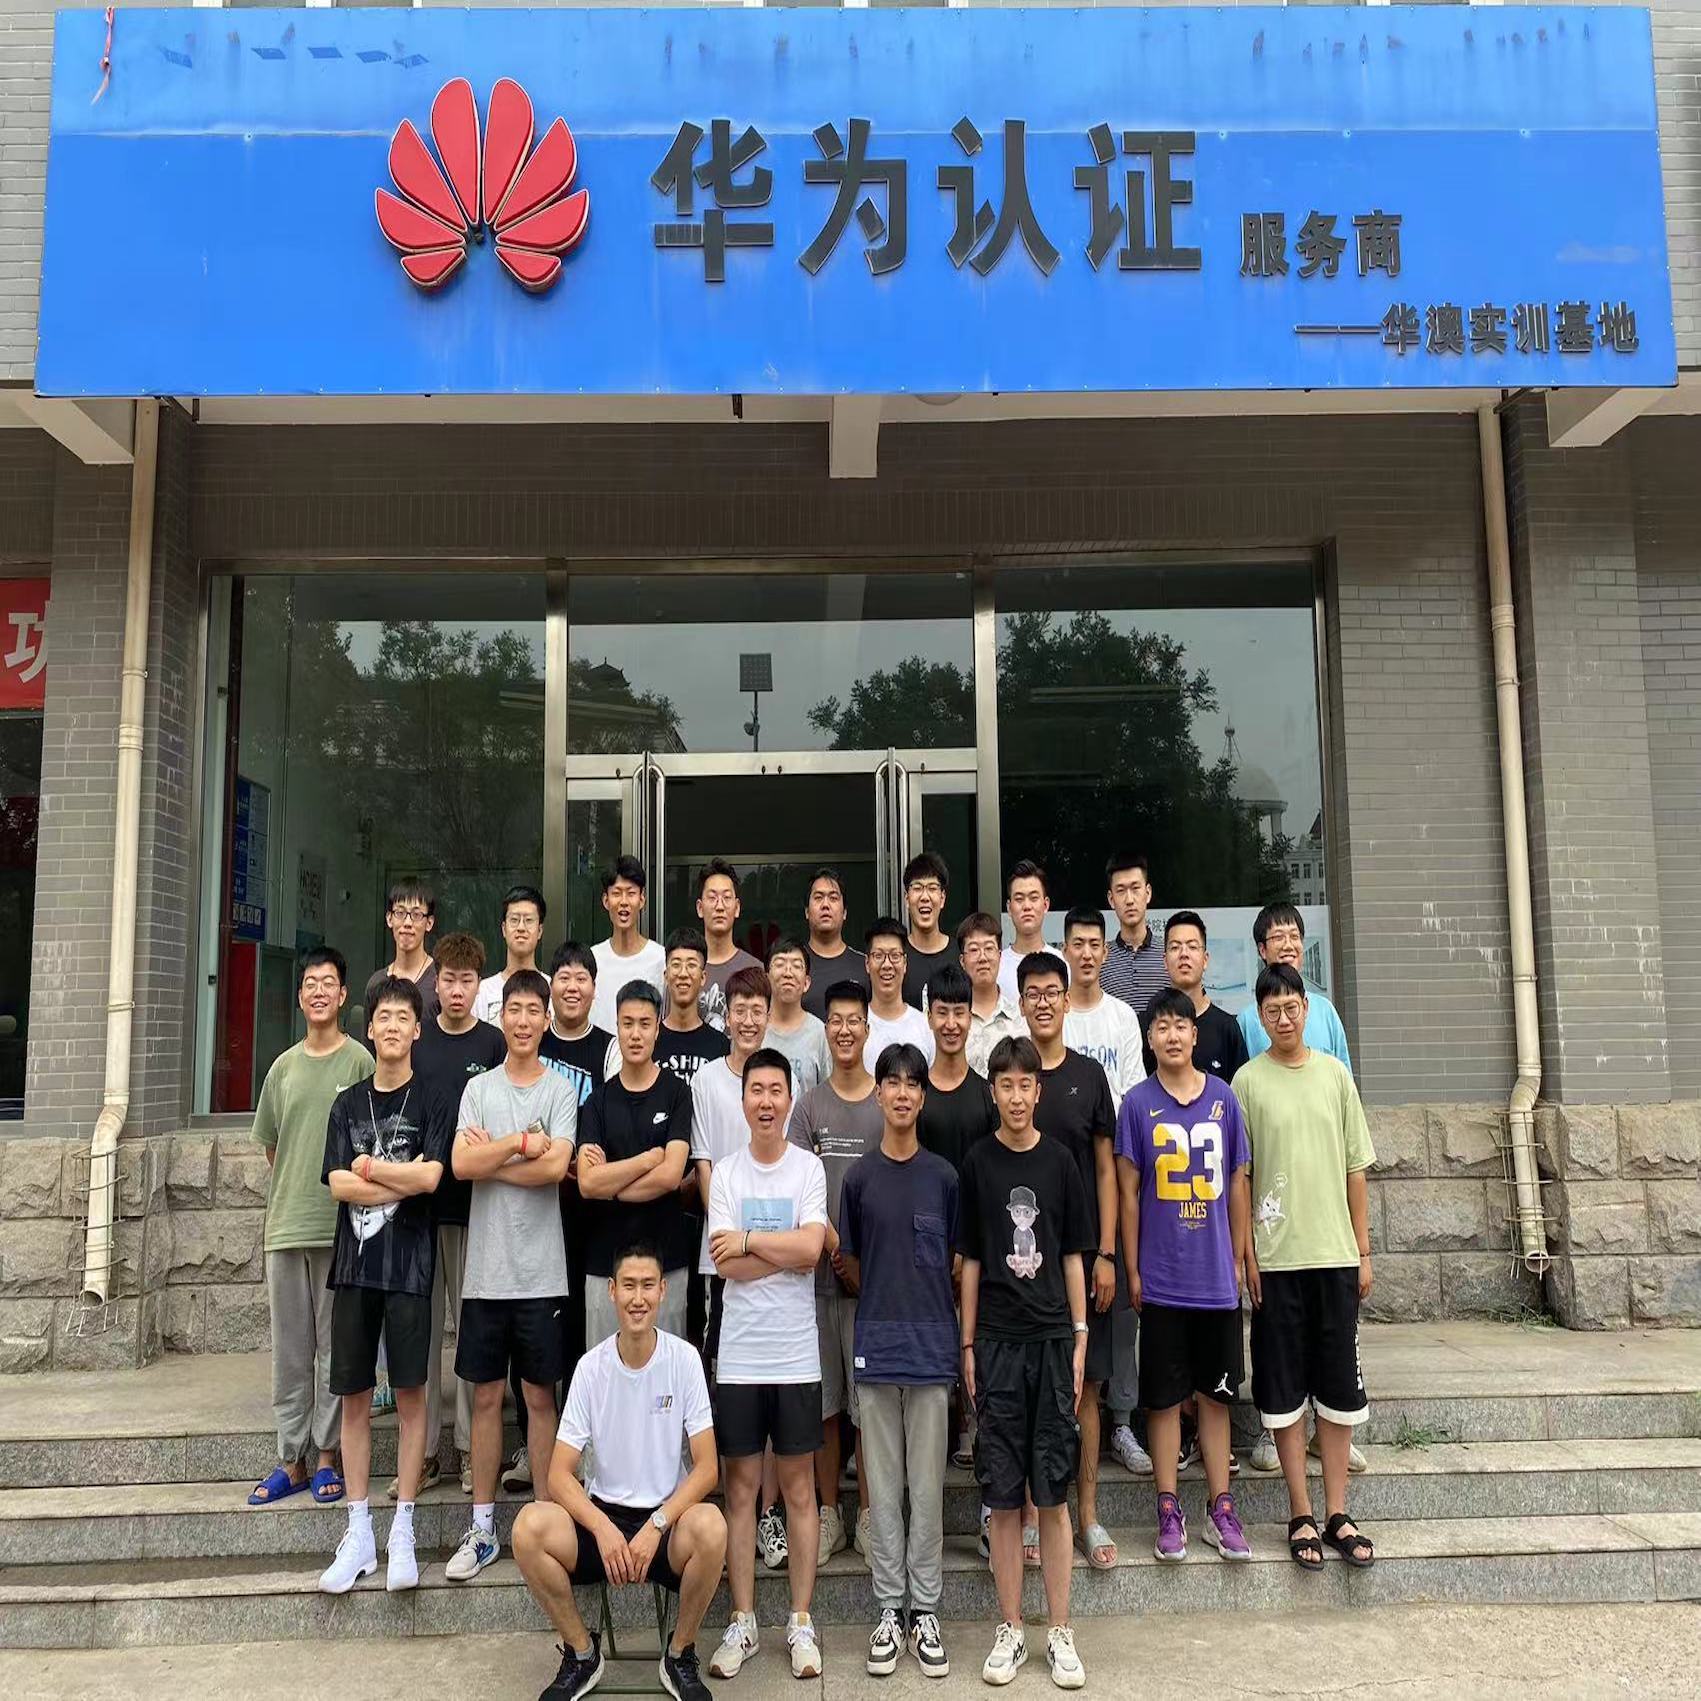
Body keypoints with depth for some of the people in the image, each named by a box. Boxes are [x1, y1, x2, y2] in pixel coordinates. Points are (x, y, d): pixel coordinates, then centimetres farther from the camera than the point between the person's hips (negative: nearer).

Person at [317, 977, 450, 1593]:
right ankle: (358, 1535, 15)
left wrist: (368, 1167, -4)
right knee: (354, 1395, 6)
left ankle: (402, 1533, 11)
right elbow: (338, 1185, 0)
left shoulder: (432, 1102, 1)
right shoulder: (347, 1104, 11)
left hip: (409, 1264, -3)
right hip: (355, 1262, 4)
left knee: (409, 1393, 1)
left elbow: (430, 1178, -13)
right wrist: (404, 1179, -8)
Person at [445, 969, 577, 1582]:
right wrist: (523, 1144, -11)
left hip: (541, 1272, -2)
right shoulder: (478, 1087, 8)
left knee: (540, 1396, 6)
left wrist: (489, 1156, -7)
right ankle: (482, 1529, 19)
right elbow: (461, 1164, -6)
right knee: (486, 1396, 9)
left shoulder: (562, 1091, 0)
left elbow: (554, 1168, -15)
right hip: (485, 1269, 2)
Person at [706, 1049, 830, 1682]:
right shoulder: (725, 1173, 1)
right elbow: (726, 1264, -10)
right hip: (738, 1356, 1)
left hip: (796, 1356, -1)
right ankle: (742, 1622, 20)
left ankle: (801, 1622, 18)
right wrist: (785, 1247, -11)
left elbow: (811, 1248, -15)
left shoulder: (810, 1167, -1)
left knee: (799, 1487, 8)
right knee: (741, 1487, 9)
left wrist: (748, 1239, -10)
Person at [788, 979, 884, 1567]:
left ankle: (869, 1514, 14)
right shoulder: (809, 1105, 7)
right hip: (821, 1270, 1)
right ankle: (828, 1513, 18)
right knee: (822, 1398, 7)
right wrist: (836, 1245, -14)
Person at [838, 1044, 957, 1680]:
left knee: (927, 1484, 6)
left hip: (933, 1342, 0)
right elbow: (850, 1261, 10)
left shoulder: (943, 1175, 1)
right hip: (876, 1344, 0)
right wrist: (886, 1303, 5)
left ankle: (925, 1609, 17)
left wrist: (928, 1311, 2)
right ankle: (889, 1609, 18)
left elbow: (956, 1261, 7)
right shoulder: (858, 1176, 1)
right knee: (884, 1485, 8)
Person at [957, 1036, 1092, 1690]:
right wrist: (967, 1345, 2)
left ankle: (1059, 1632, 14)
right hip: (996, 1341, 0)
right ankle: (1010, 1629, 17)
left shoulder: (1060, 1162, 3)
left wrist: (1080, 1338, 2)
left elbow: (1073, 1256, 7)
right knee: (1004, 1496, 5)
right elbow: (970, 1260, 4)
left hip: (1052, 1339, 0)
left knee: (1053, 1494, 4)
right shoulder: (977, 1163, 1)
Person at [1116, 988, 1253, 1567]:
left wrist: (1239, 1258, 6)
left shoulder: (1223, 1097, 2)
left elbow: (1237, 1183, 8)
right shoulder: (1138, 1103, -3)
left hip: (1216, 1276, 2)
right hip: (1161, 1277, -2)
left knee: (1215, 1394, 11)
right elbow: (1128, 1191, -1)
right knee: (1165, 1397, 6)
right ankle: (1169, 1512, 17)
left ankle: (1221, 1508, 22)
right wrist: (1132, 1271, -2)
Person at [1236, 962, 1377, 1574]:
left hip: (1335, 1254, 3)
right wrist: (1246, 1254, -6)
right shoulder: (1248, 1081, -3)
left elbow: (1355, 1168, 8)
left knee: (1340, 1388, 8)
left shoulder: (1334, 1074, 4)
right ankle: (1301, 1517, 16)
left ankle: (1337, 1514, 20)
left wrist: (1363, 1250, 5)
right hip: (1276, 1257, -2)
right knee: (1284, 1389, 4)